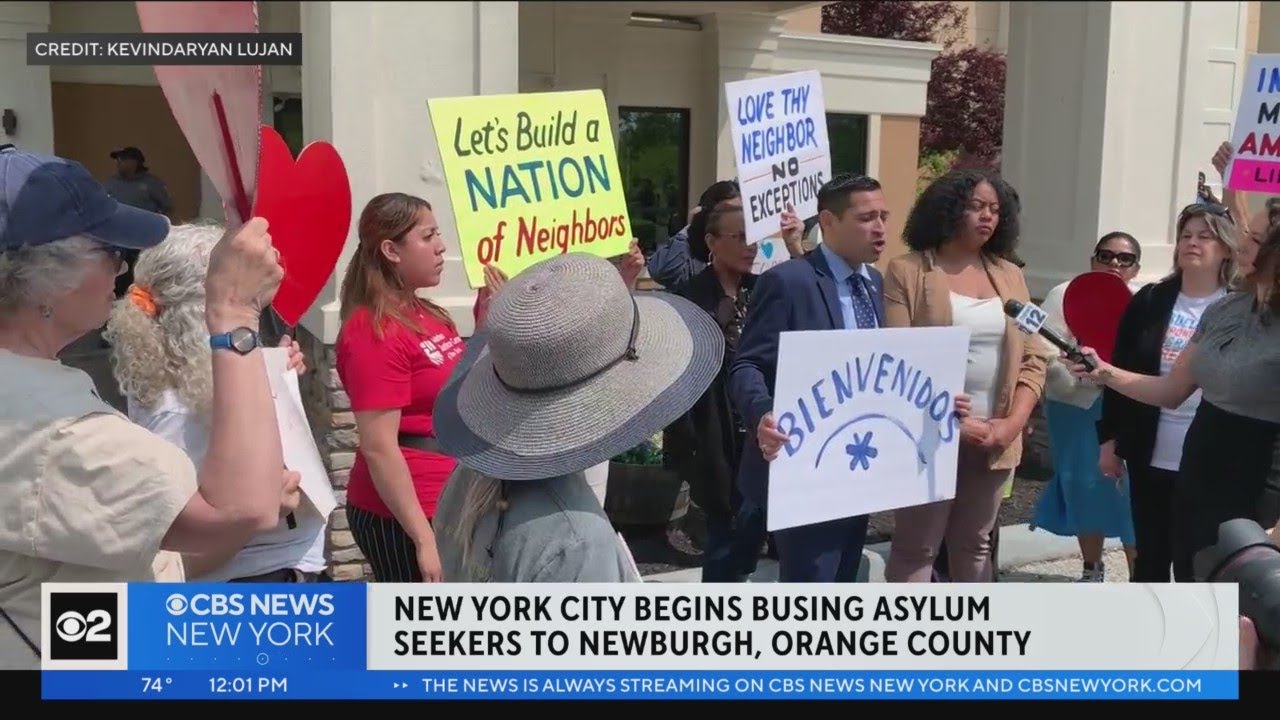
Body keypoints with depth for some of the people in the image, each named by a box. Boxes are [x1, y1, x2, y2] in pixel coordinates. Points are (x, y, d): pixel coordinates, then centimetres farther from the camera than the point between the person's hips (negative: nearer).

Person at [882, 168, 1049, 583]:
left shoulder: (1010, 276, 12)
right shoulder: (907, 272, -4)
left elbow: (1033, 358, 9)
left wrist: (1013, 422, -6)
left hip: (995, 440, 5)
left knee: (974, 545, 15)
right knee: (916, 548, 1)